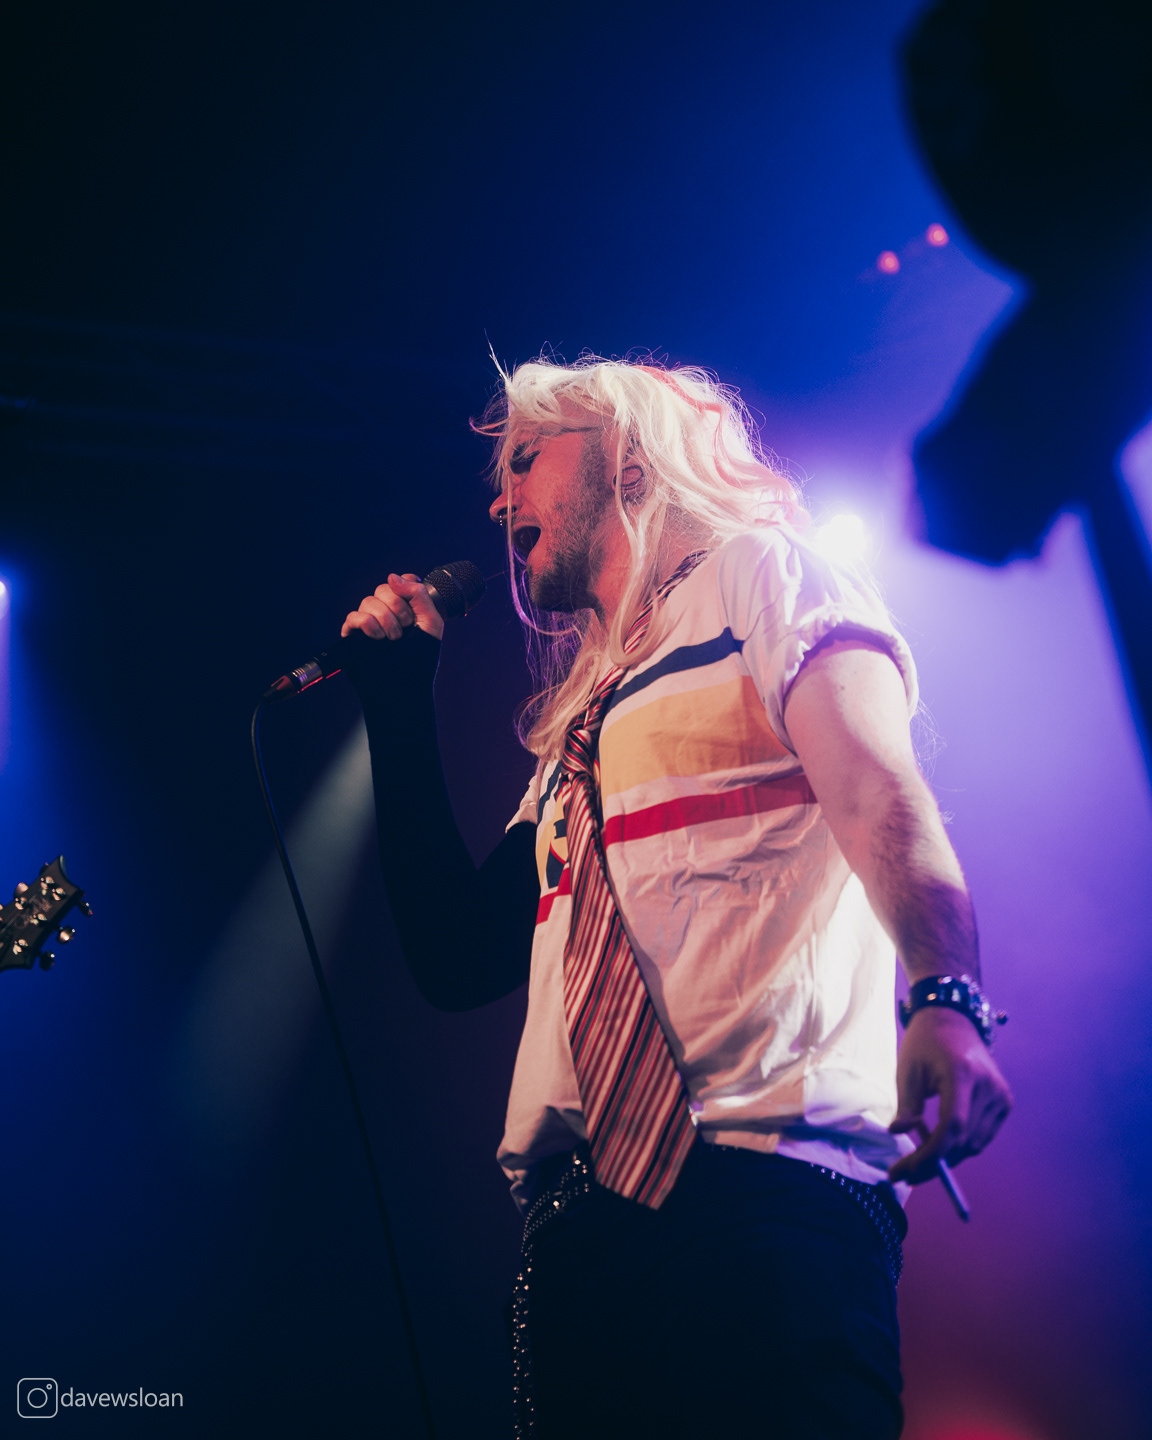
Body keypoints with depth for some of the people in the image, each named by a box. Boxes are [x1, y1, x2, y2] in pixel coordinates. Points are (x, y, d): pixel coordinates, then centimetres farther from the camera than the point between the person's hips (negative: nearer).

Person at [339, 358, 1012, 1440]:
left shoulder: (759, 572, 9)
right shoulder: (577, 719, 27)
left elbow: (878, 792, -10)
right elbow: (459, 962, 20)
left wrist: (945, 1000, -30)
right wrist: (398, 704, 22)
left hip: (763, 1183, -6)